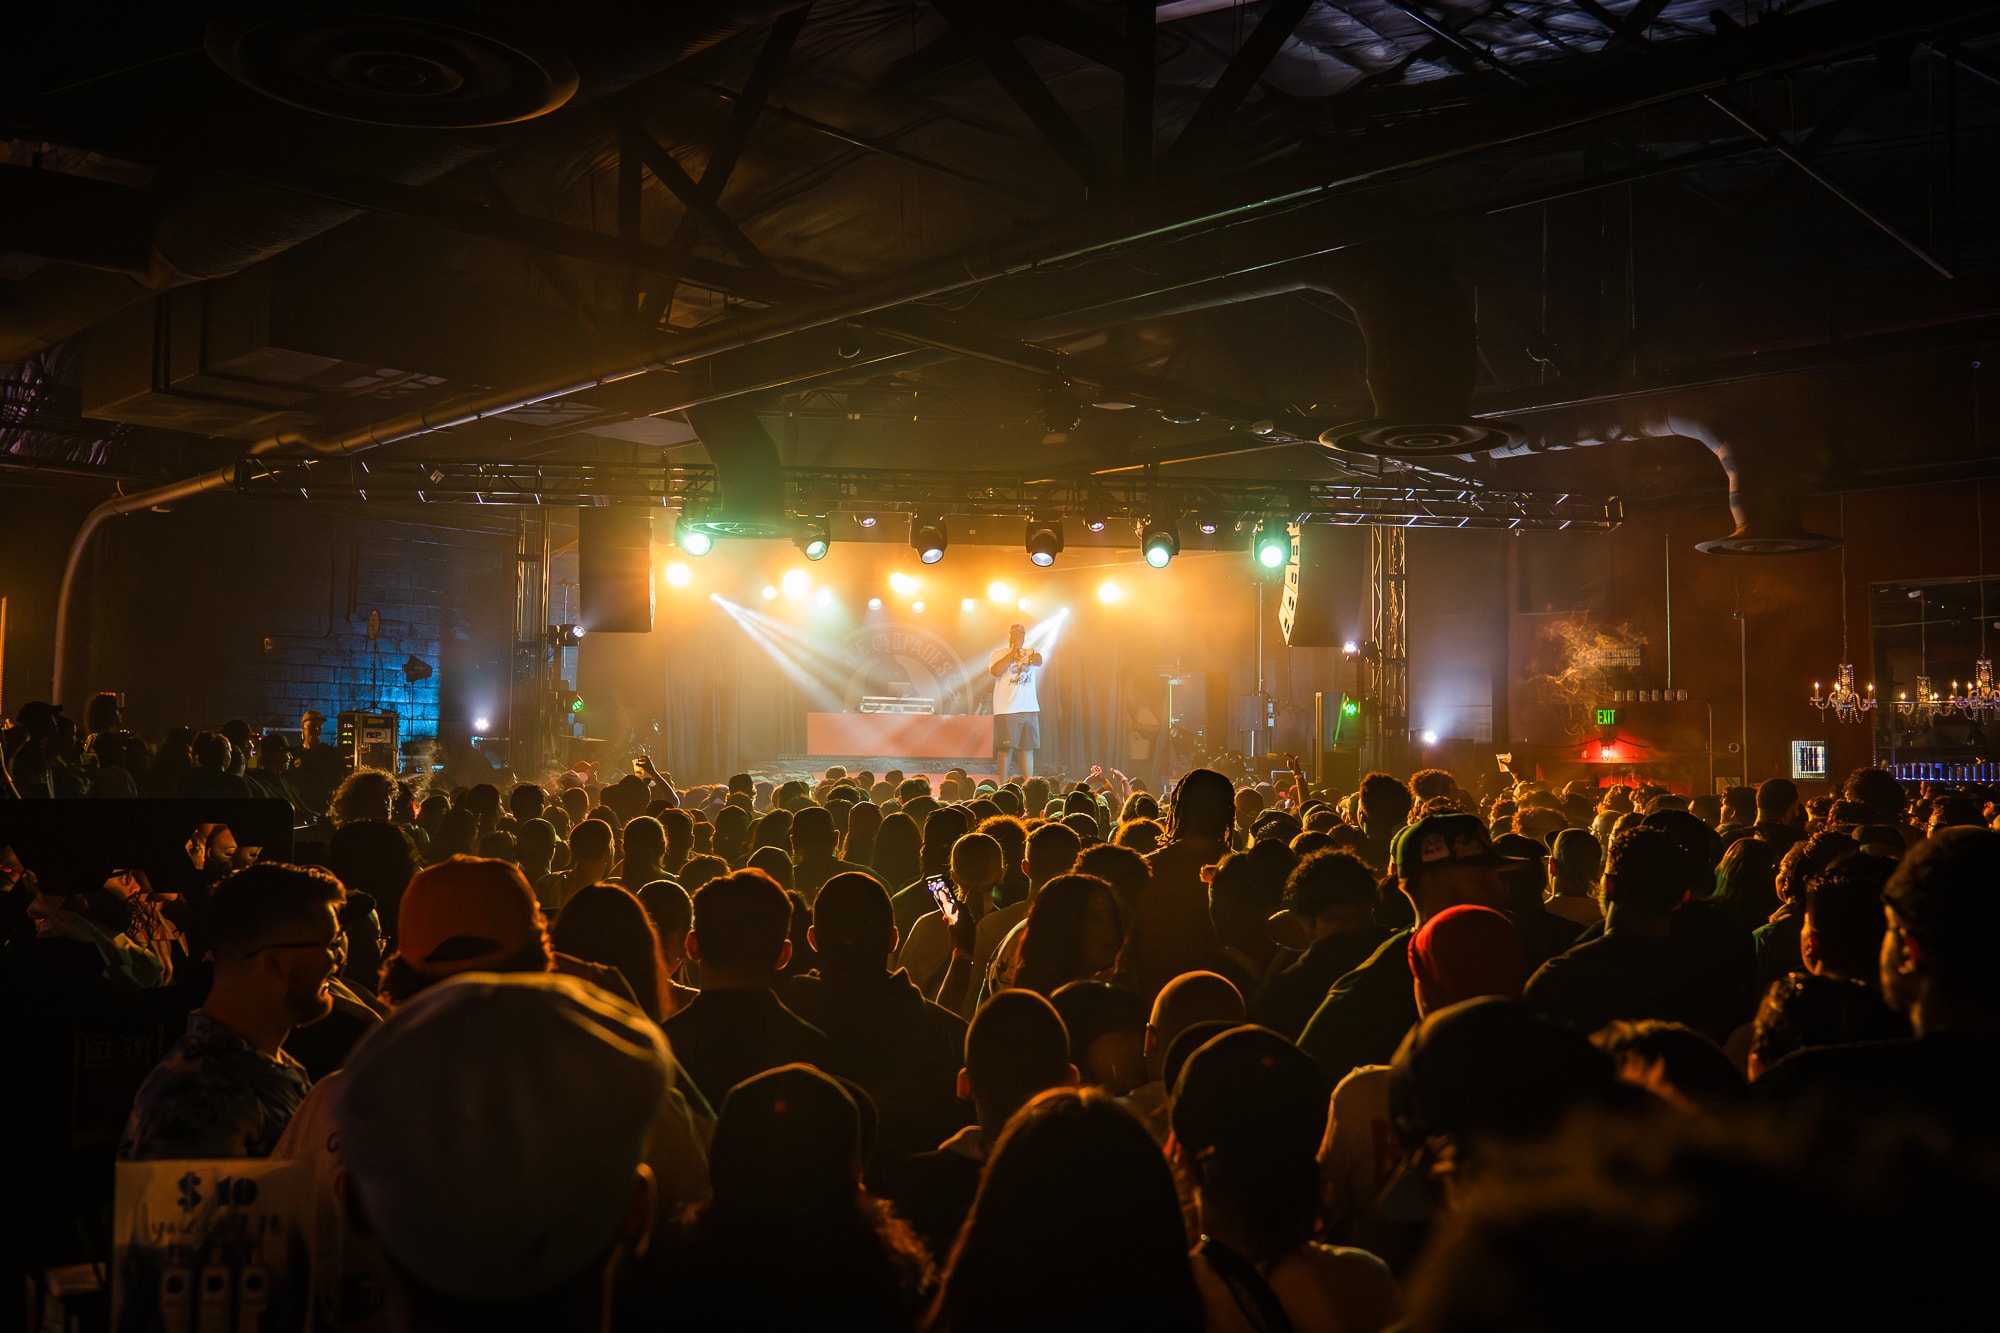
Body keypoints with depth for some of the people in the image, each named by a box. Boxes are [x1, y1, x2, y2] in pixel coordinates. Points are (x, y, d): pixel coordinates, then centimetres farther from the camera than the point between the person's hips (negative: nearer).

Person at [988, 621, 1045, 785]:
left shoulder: (1030, 652, 14)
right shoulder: (998, 653, 5)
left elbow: (1039, 661, -8)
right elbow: (995, 671, -14)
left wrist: (1035, 659, -33)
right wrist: (1013, 652, -13)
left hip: (1029, 709, 4)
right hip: (1006, 709, -4)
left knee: (1028, 747, 3)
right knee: (1006, 747, -6)